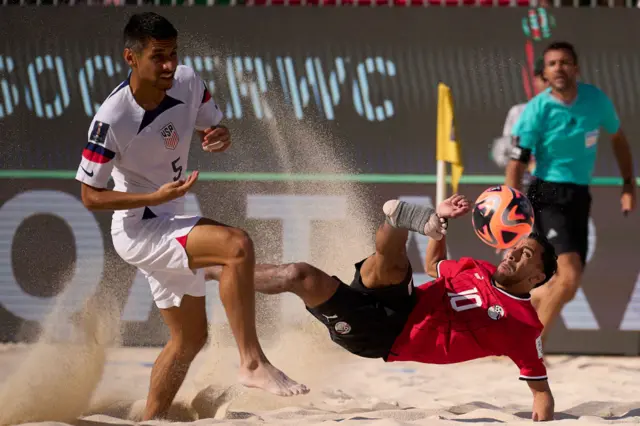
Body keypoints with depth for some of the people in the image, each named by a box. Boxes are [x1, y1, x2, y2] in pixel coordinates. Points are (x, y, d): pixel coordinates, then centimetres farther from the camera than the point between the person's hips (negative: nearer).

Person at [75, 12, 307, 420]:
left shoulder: (188, 83, -8)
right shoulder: (111, 120, -25)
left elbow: (210, 125, 12)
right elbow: (90, 196, -17)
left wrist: (220, 135, -14)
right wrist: (157, 197, -29)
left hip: (170, 226, 8)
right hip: (138, 231, -8)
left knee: (190, 337, 16)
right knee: (237, 245, -29)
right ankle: (253, 363, -25)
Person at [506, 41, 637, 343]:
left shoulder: (596, 100, -1)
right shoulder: (537, 111, -13)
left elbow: (617, 138, 18)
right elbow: (516, 167, -13)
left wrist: (629, 184, 12)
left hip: (580, 198, 6)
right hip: (547, 196, -6)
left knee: (564, 290, 8)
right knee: (569, 276, -23)